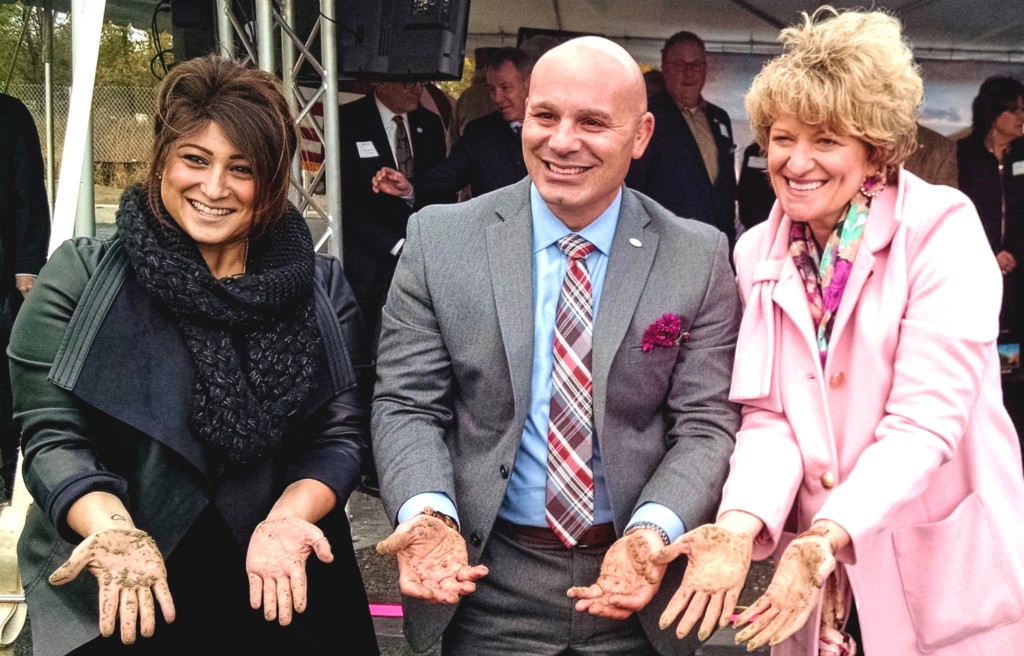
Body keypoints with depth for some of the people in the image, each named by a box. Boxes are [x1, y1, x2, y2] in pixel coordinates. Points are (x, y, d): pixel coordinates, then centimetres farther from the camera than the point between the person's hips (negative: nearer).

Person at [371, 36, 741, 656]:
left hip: (636, 585, 1)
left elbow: (706, 423, -5)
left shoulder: (699, 257, -5)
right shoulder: (439, 239, -5)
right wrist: (427, 513, -21)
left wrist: (653, 533, -22)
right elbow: (407, 403, -4)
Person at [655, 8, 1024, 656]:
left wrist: (828, 537, -33)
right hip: (822, 577, 4)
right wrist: (740, 524, -23)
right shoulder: (758, 253, 0)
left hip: (950, 572, -4)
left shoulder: (941, 227, -14)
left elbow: (925, 421, -20)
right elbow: (769, 415, -5)